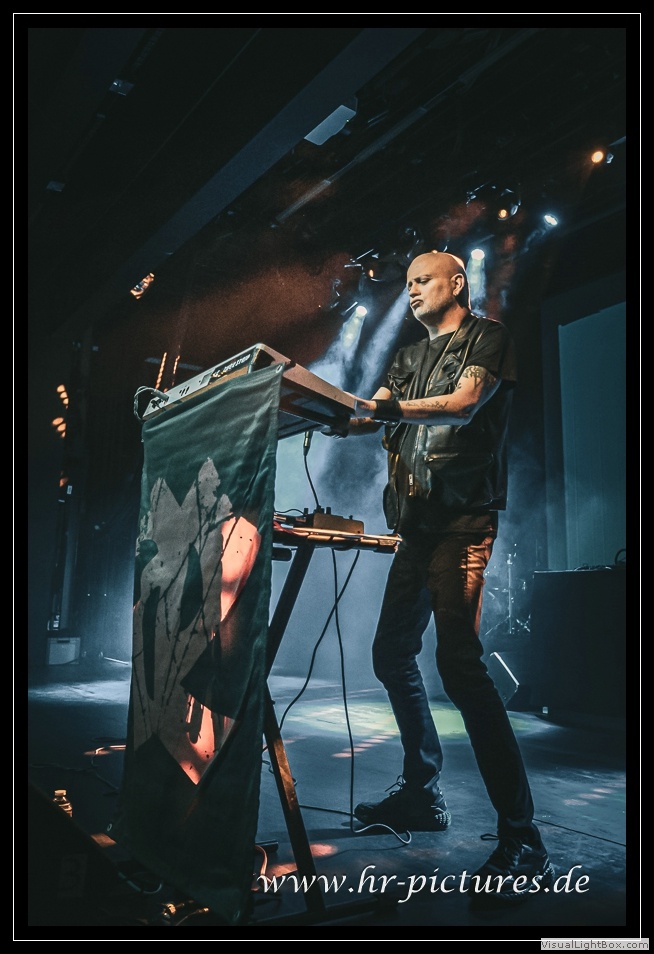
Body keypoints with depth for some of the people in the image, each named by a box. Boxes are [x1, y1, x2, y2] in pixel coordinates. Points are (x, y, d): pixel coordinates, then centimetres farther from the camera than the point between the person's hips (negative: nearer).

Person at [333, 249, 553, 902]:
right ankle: (422, 794, 25)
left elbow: (464, 403, -15)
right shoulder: (411, 357, 24)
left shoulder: (486, 336, 3)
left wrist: (392, 409, -30)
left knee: (458, 662, -19)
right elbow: (369, 416, 14)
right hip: (416, 523, 8)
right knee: (392, 656, 10)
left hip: (462, 518, -8)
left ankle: (521, 840, -12)